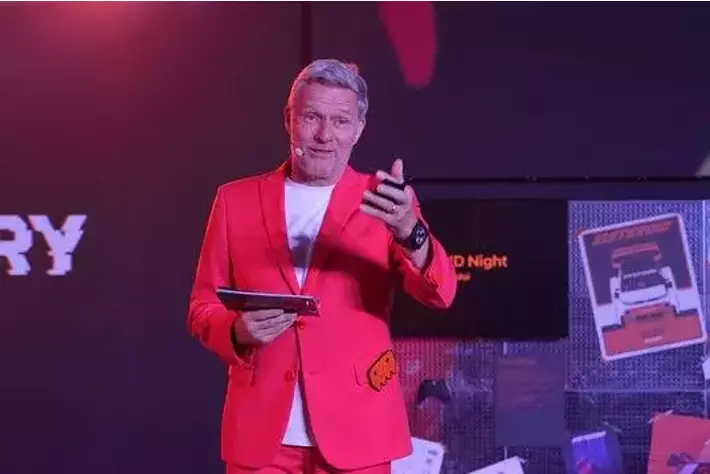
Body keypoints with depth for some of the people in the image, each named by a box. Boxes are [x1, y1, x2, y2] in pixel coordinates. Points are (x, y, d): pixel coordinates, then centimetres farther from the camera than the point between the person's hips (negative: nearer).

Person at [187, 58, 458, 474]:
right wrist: (238, 331, -13)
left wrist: (410, 231, -32)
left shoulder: (385, 203, 3)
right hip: (261, 429, 1)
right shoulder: (236, 200, 7)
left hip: (354, 432, -1)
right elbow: (202, 307, 11)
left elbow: (440, 294, -11)